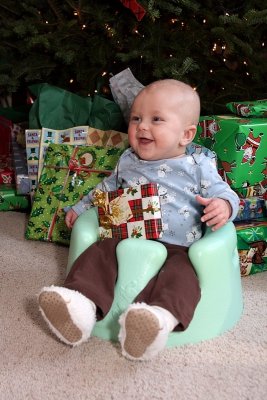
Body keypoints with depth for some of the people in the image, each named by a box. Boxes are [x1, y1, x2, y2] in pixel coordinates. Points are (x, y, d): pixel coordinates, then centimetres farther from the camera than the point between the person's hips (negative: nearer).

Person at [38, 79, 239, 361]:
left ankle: (163, 315, -56)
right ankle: (83, 302, -42)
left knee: (181, 274, -34)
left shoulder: (198, 166, 6)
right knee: (97, 254, -23)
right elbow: (106, 188, 34)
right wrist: (80, 208, 32)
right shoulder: (127, 161, 19)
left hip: (177, 248, -3)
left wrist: (223, 205, -20)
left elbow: (222, 192, 4)